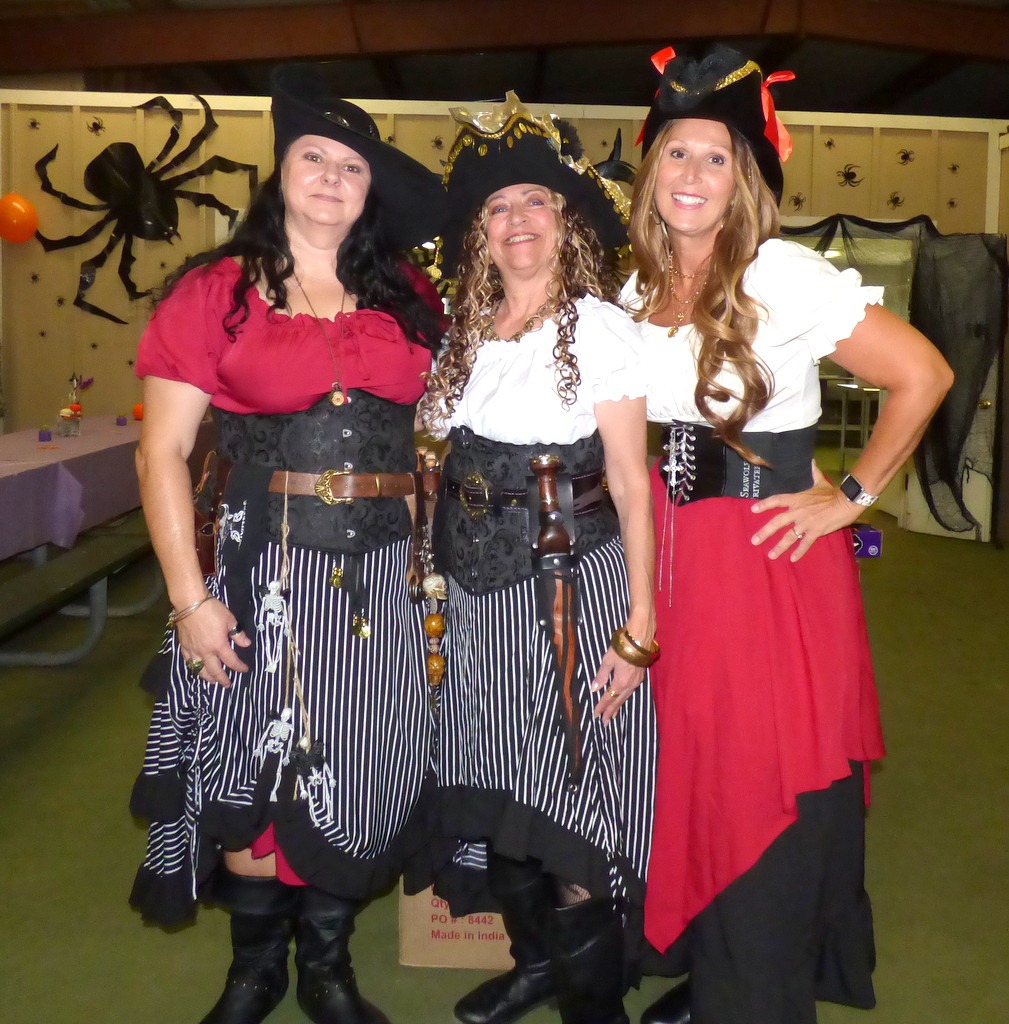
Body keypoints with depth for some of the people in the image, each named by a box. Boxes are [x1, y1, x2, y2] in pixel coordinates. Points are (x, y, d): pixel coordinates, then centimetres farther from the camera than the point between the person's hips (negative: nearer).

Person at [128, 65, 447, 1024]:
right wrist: (192, 600, -11)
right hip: (260, 568, -2)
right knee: (254, 772, 9)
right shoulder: (214, 291, -4)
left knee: (355, 775, 11)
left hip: (380, 574, 3)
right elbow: (161, 453, -5)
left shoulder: (405, 298, 6)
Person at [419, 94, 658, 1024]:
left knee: (569, 797, 0)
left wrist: (638, 623, -13)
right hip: (479, 588, 5)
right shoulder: (464, 333, 8)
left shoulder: (599, 326, -6)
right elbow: (441, 457, 12)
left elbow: (630, 481, -9)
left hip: (574, 582, -5)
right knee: (499, 792, 14)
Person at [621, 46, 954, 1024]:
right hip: (673, 556, 6)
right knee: (689, 770, 15)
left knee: (768, 791, 6)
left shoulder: (786, 276, -13)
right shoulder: (638, 291, 7)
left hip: (771, 560, -6)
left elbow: (923, 375, -12)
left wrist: (853, 496, -9)